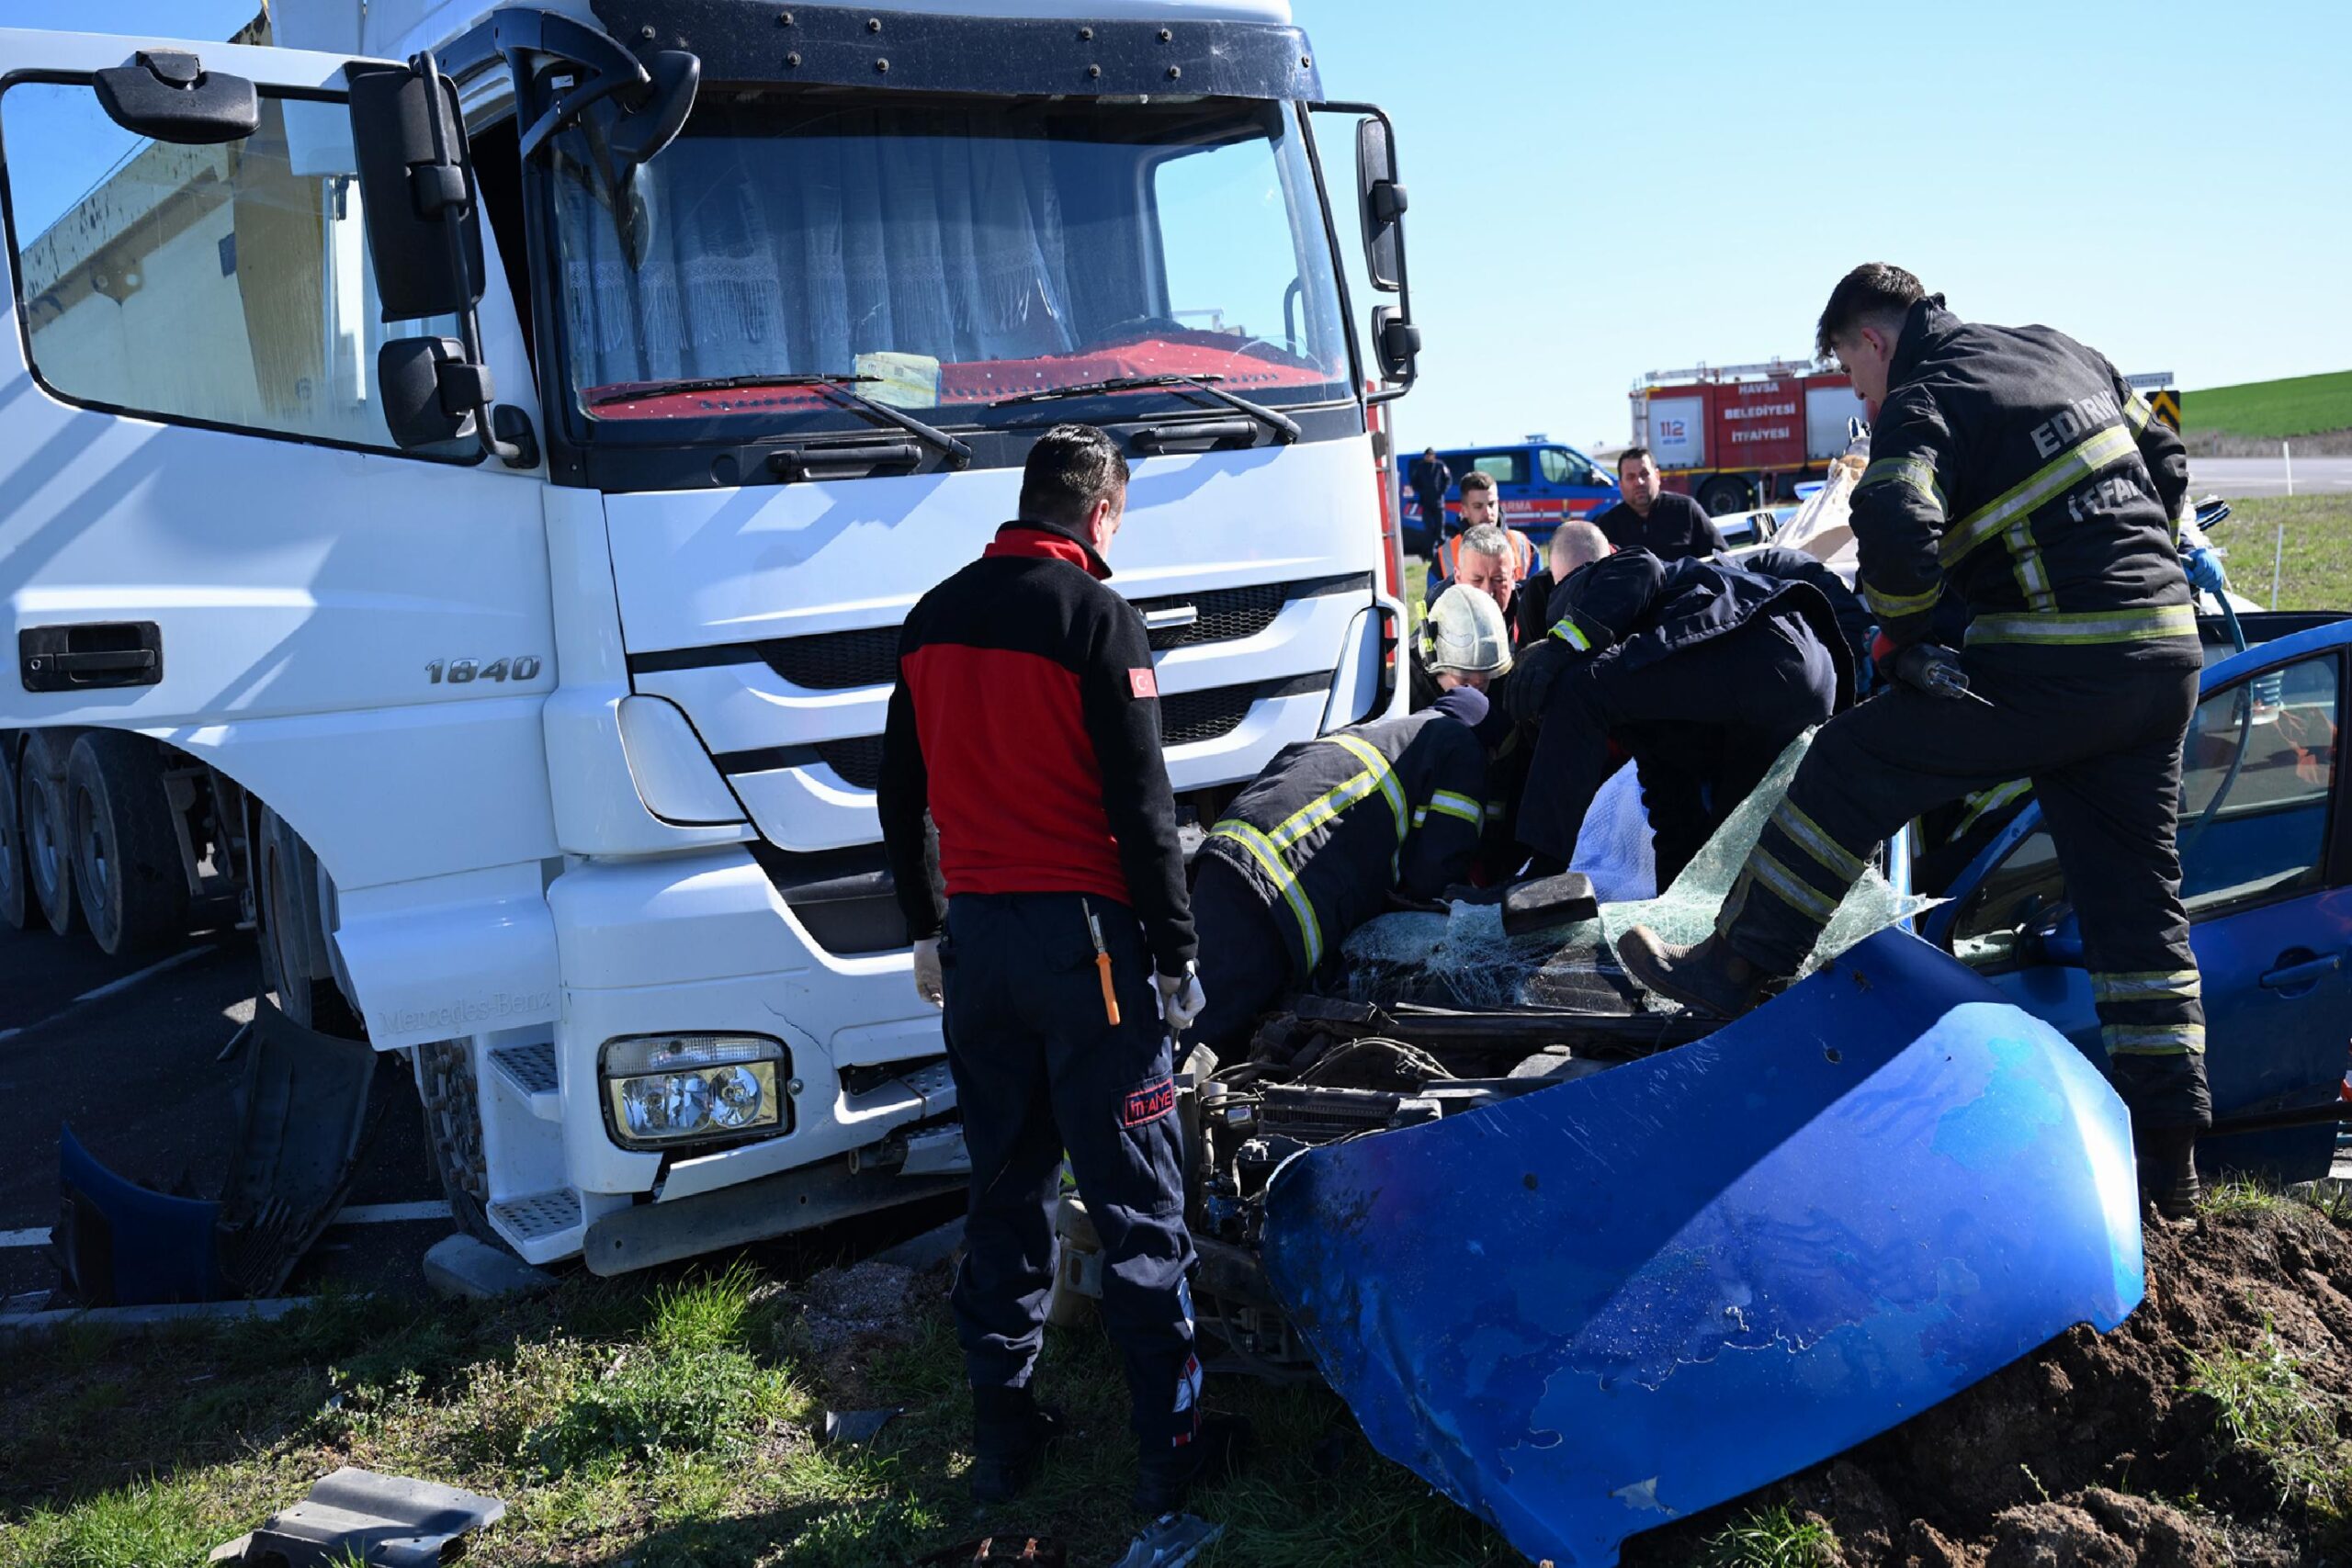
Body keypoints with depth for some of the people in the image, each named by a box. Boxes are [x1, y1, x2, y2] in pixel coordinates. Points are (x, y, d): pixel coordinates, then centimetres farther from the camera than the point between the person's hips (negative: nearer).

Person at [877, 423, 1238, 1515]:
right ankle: (1170, 1445, 9)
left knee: (1004, 1190, 14)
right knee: (1134, 1200, 2)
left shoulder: (932, 620, 8)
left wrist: (925, 930, 23)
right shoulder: (1097, 618, -11)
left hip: (975, 935, 6)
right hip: (1084, 935, -6)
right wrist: (1177, 954, -5)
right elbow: (1142, 807, -12)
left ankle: (1001, 1436, 21)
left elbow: (901, 797, 14)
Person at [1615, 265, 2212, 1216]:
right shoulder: (2062, 351, 18)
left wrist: (1900, 630, -6)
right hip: (2169, 656, 8)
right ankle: (2167, 1152, 14)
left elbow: (1897, 533, -25)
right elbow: (2167, 465, 25)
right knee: (2137, 900, 11)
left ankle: (1735, 970, 12)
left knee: (1851, 769, 5)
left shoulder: (1920, 404, -7)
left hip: (2055, 666, -8)